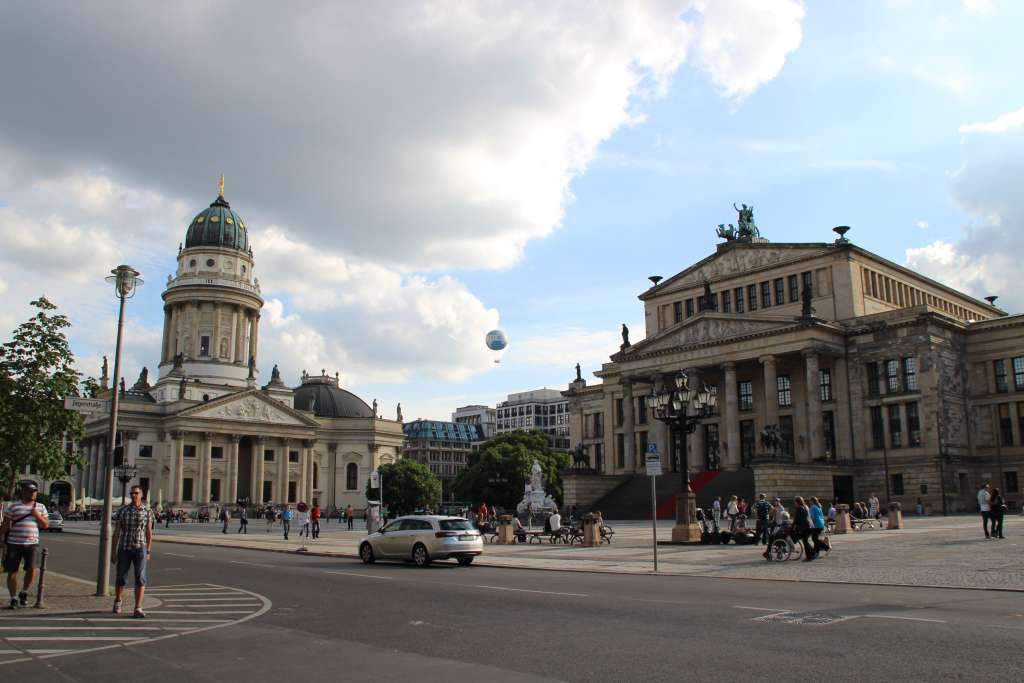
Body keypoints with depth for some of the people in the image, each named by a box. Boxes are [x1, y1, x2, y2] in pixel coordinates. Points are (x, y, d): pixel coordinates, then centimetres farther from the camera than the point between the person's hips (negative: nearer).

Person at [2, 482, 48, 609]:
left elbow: (46, 525, 10)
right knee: (12, 571, 2)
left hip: (31, 543, 1)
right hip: (14, 543, -1)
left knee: (31, 568, -12)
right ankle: (14, 598, 16)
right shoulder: (14, 507, 5)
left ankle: (24, 593, 12)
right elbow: (5, 525, 6)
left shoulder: (40, 507, 12)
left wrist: (38, 516, -5)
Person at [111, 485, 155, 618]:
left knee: (140, 579, -11)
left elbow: (149, 533, 4)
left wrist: (148, 552, 2)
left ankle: (138, 609, -11)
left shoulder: (147, 511, 0)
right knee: (121, 578, 11)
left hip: (140, 549, 0)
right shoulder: (122, 511, -2)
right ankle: (117, 602, 38)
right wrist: (113, 552, -1)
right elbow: (116, 532, 1)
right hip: (124, 548, 1)